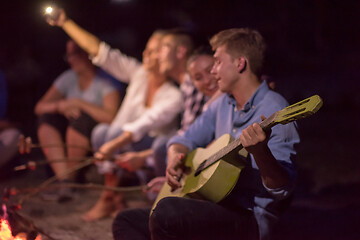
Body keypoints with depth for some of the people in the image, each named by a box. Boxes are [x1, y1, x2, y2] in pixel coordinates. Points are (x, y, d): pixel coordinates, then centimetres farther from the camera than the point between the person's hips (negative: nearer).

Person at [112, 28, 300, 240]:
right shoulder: (223, 104, 13)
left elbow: (282, 189, -22)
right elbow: (186, 140, 22)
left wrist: (260, 151, -41)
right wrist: (175, 157, -2)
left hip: (250, 219, -9)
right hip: (217, 205, 9)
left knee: (166, 211, -32)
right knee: (125, 222, 3)